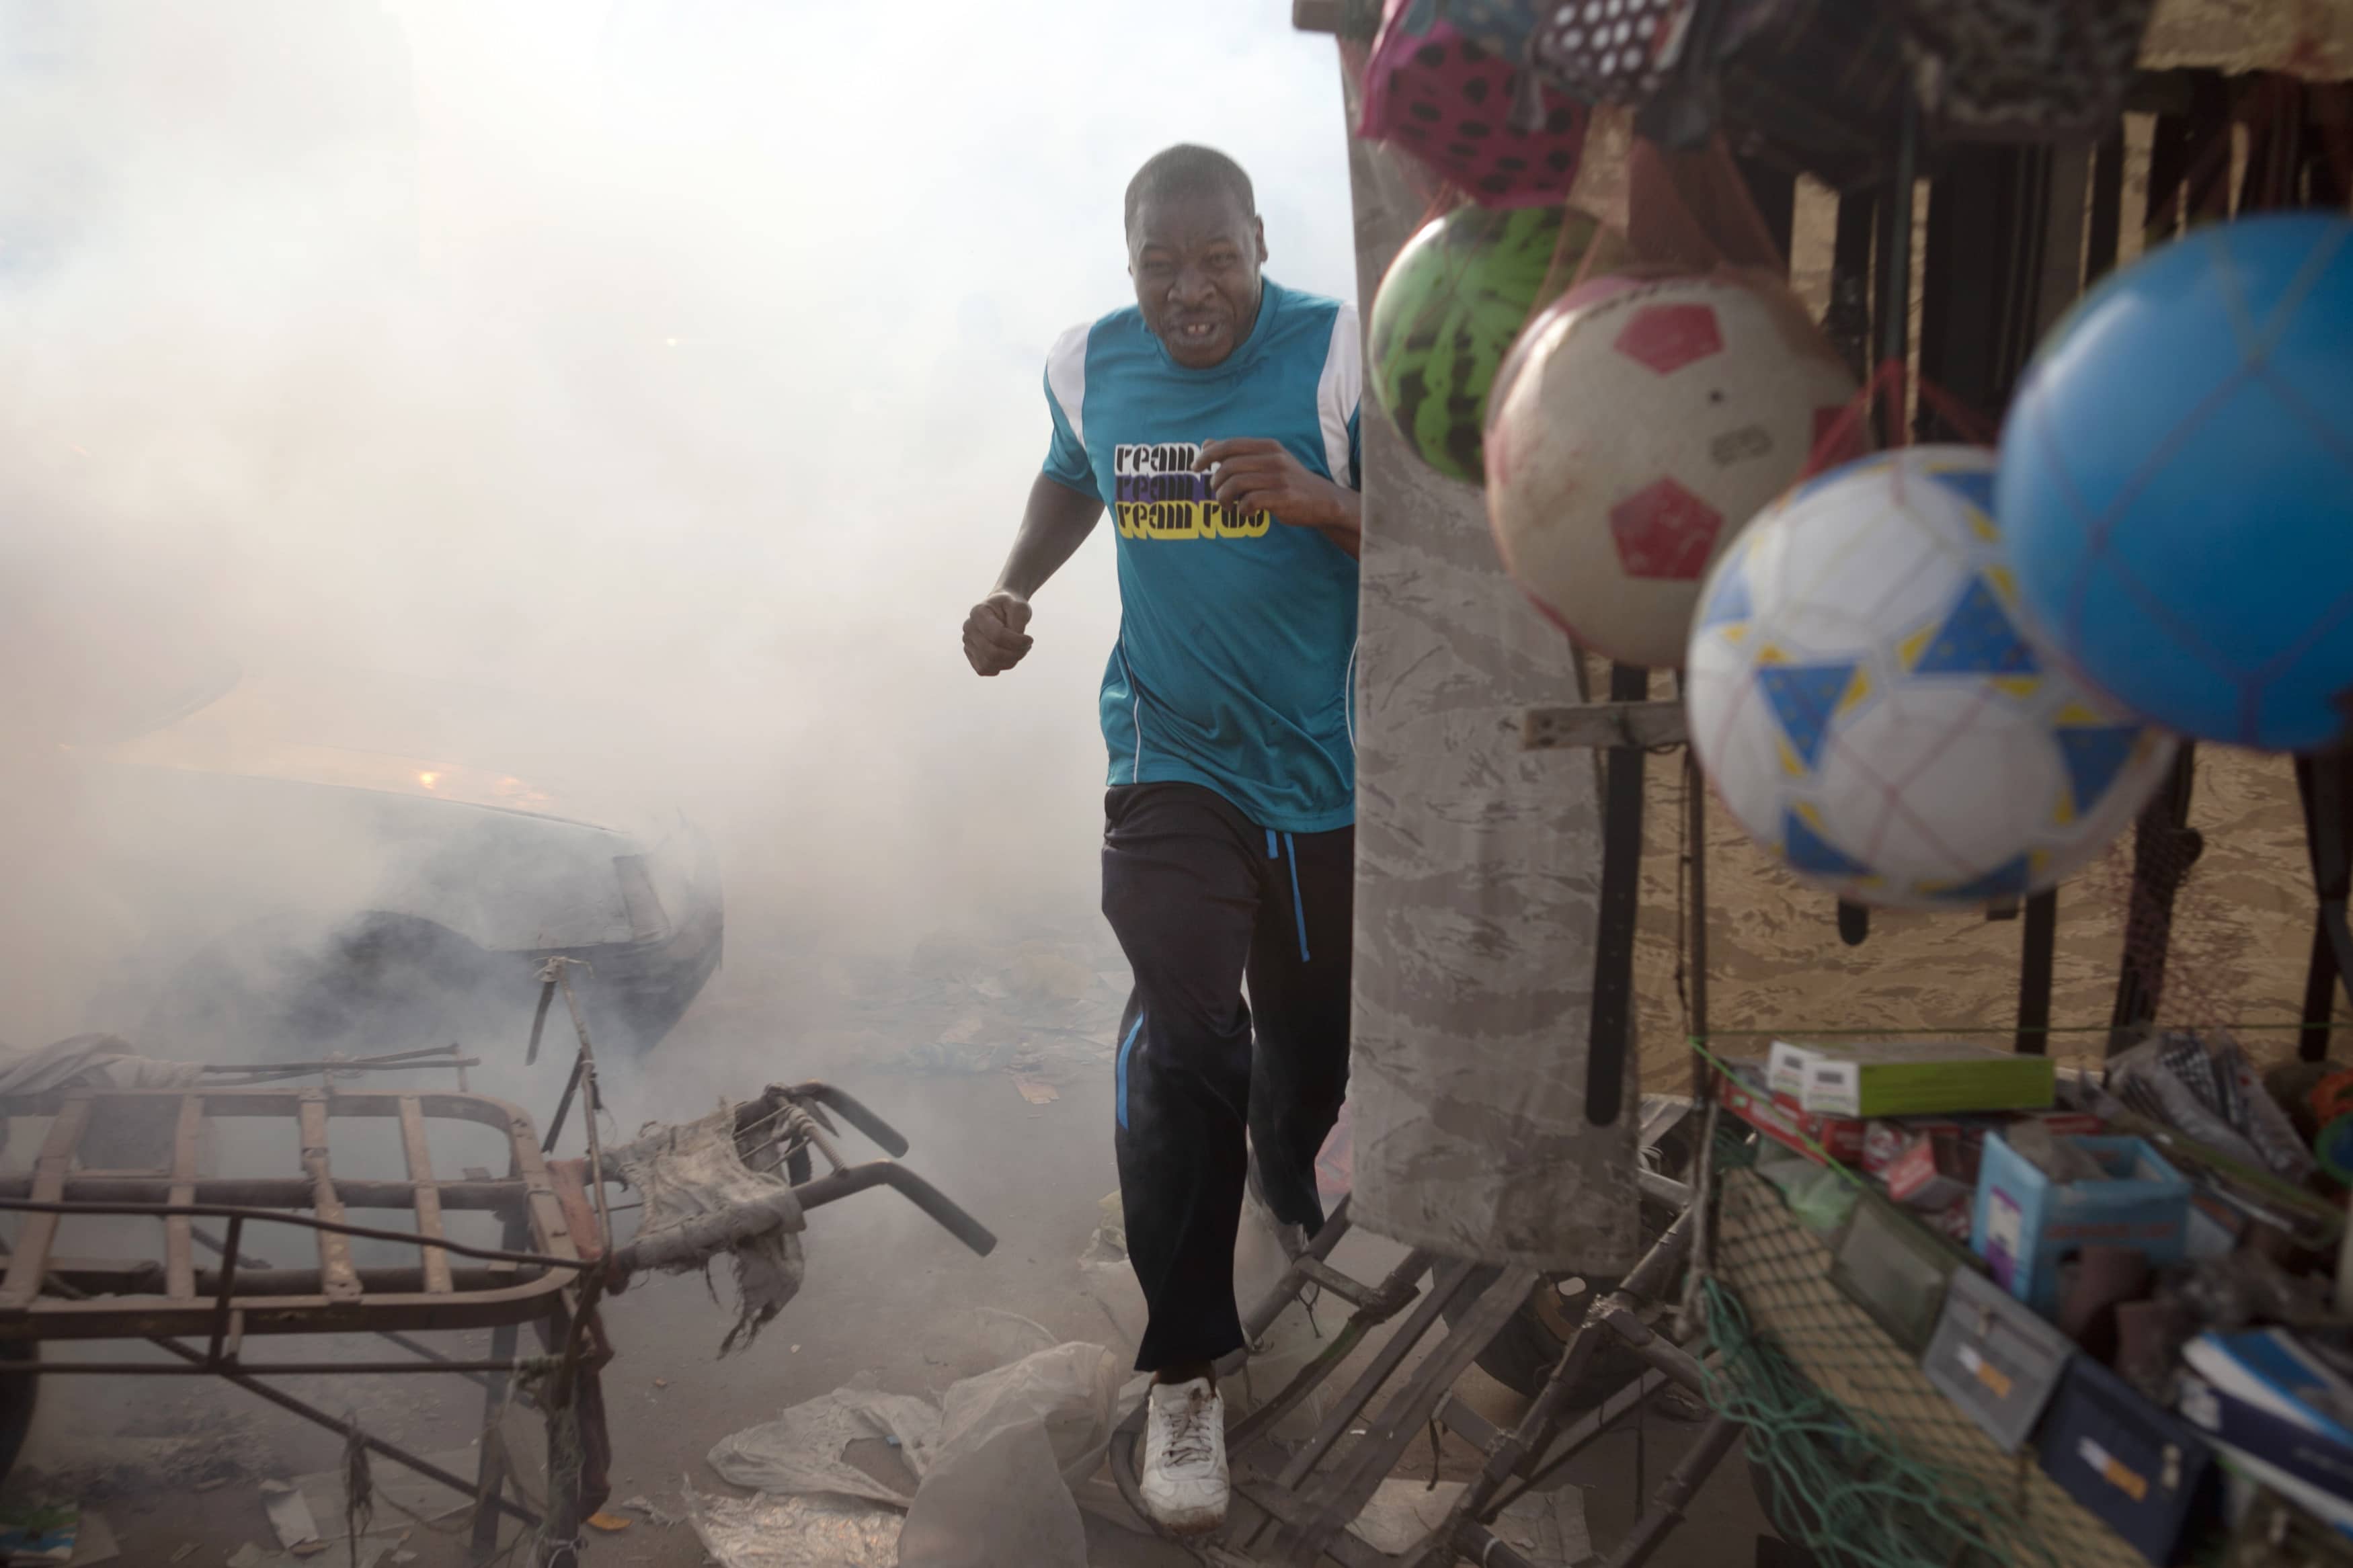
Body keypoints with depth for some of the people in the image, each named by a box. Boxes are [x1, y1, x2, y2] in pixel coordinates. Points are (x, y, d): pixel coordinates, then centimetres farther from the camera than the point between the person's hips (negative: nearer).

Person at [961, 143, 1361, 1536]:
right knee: (1186, 1033, -18)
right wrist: (1015, 589, 5)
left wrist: (1321, 503, -30)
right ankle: (1187, 1375, -4)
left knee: (1315, 1031, 17)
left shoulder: (1344, 353, -11)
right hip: (1174, 758, 0)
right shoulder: (1090, 365, 0)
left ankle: (1289, 1173, 55)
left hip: (1329, 766, 0)